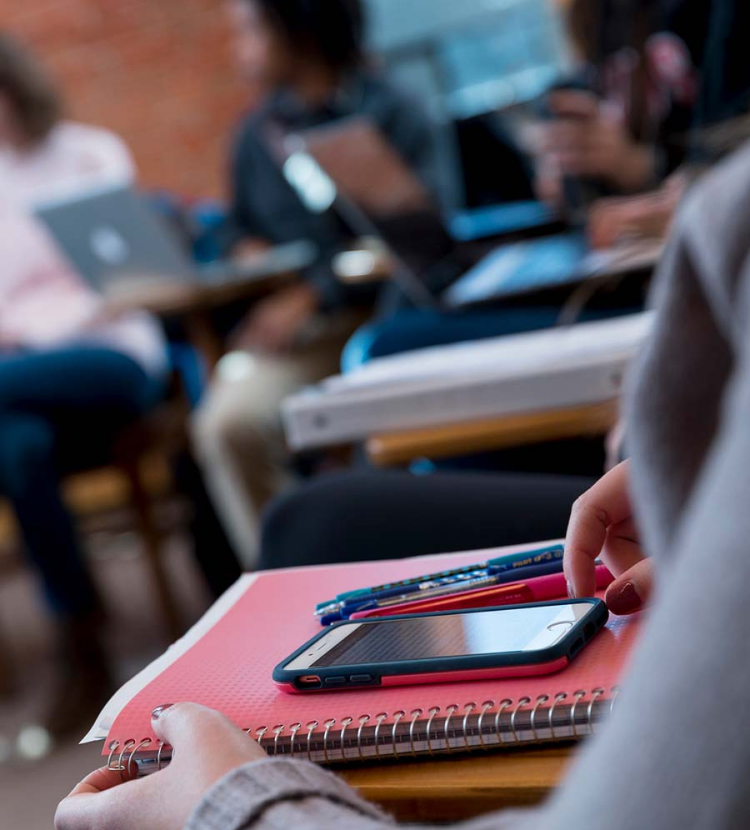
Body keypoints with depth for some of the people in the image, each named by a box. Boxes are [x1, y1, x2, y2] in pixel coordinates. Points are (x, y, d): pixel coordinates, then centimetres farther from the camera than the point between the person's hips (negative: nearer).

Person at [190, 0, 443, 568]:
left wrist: (310, 296, -17)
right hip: (290, 324, 4)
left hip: (379, 309, -4)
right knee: (229, 423, -23)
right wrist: (249, 250, 3)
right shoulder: (257, 132, 18)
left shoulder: (389, 113, 1)